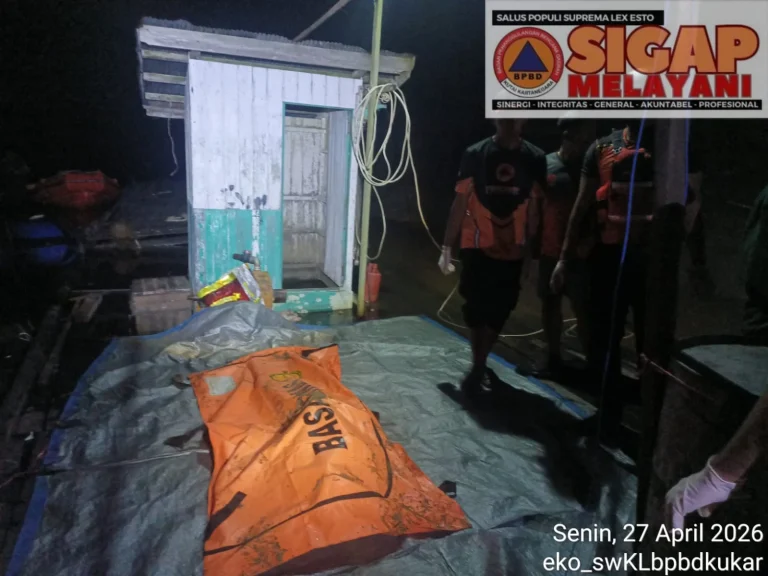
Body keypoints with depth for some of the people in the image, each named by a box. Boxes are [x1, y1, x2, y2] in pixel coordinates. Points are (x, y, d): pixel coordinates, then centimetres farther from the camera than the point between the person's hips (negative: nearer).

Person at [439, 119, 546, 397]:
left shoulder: (535, 159, 1)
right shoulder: (475, 154, -3)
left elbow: (535, 209, 4)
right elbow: (460, 203, -2)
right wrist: (447, 247, -5)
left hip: (512, 249, 2)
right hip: (477, 247, -2)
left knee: (499, 311, 9)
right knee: (476, 309, 1)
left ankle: (479, 366, 29)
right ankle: (479, 365, 17)